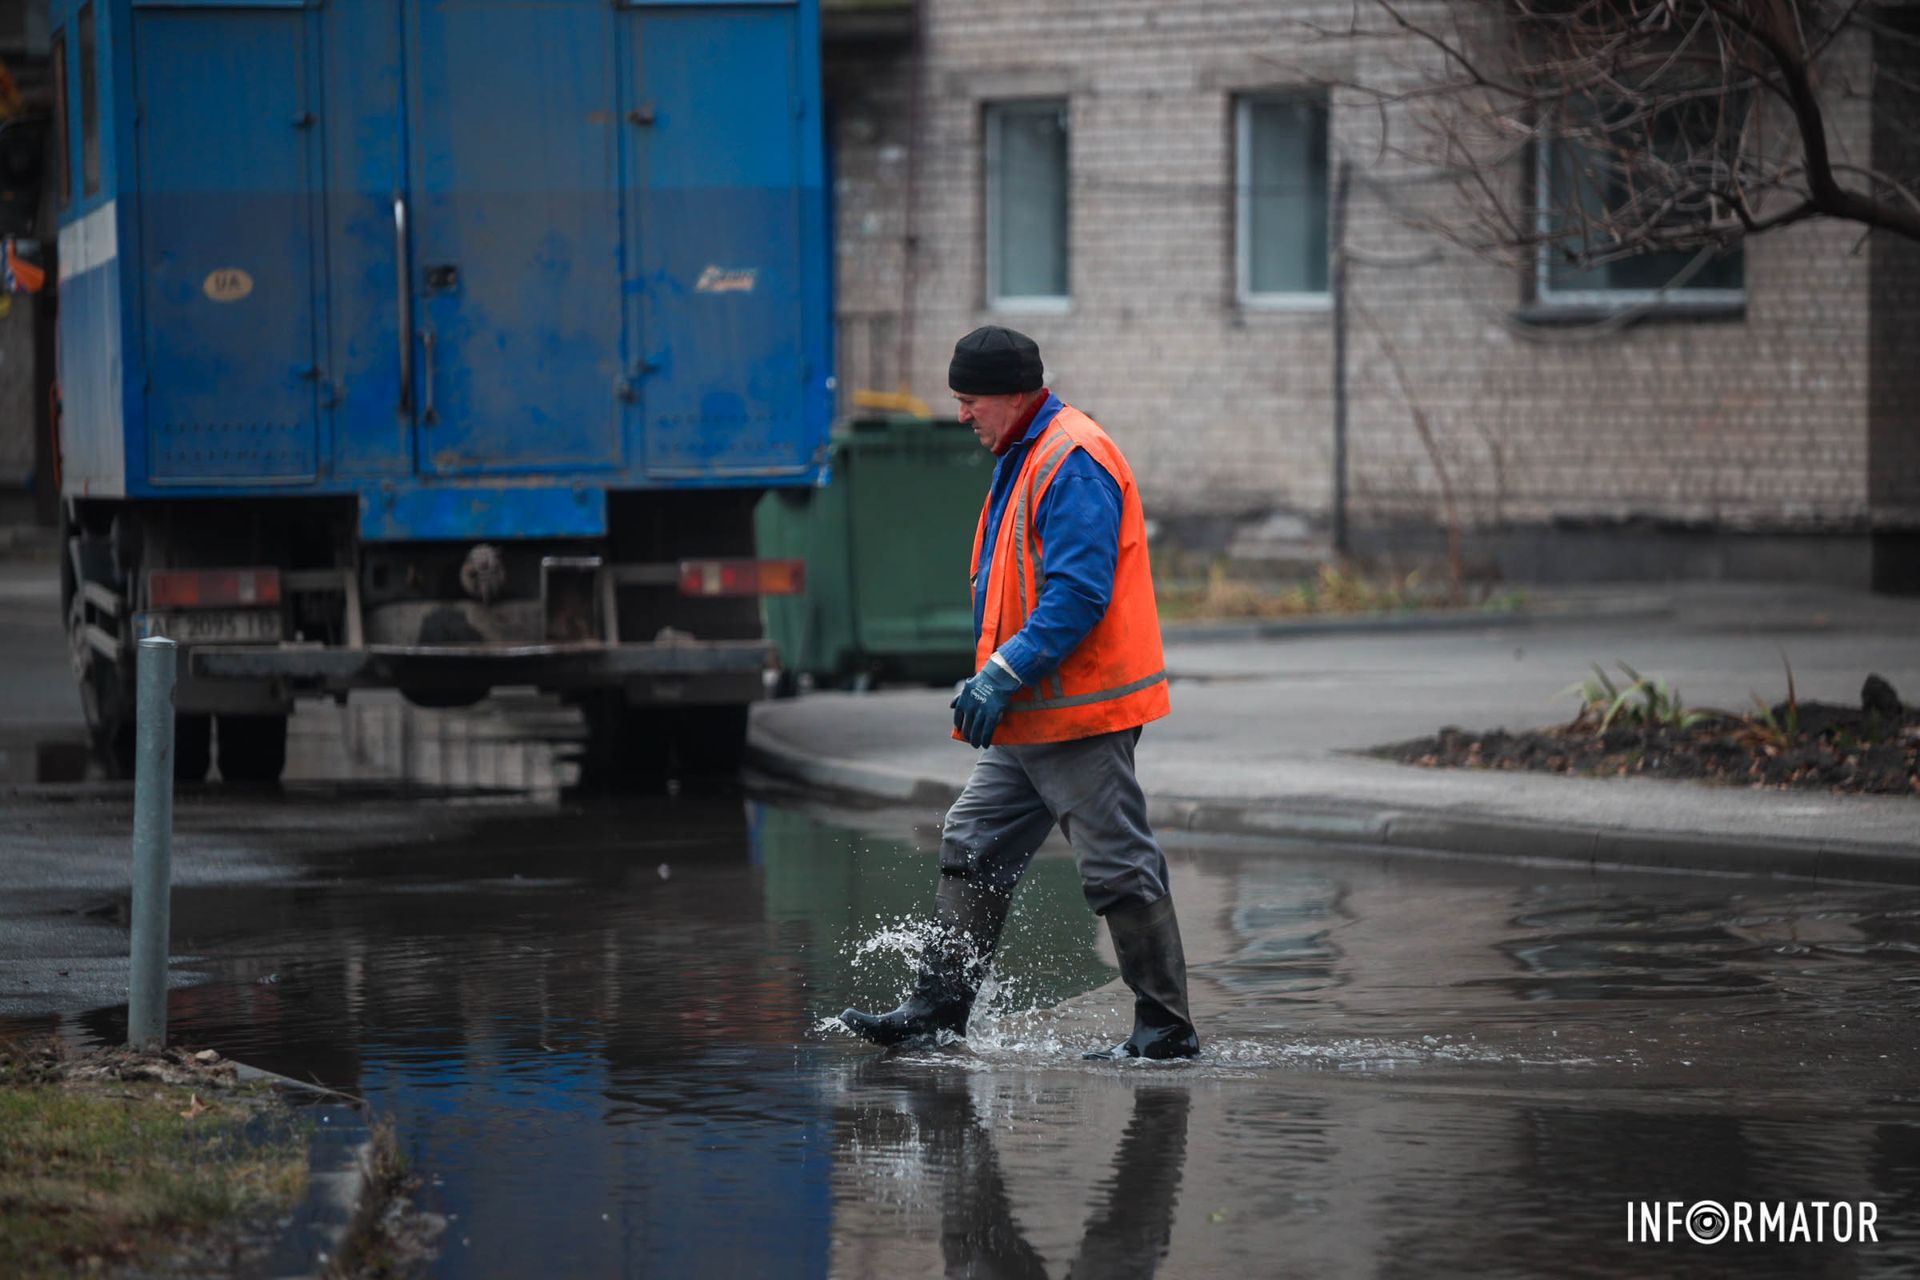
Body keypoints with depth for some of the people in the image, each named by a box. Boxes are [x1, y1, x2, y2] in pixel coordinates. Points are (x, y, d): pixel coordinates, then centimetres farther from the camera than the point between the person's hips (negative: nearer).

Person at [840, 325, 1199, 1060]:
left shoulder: (1073, 463, -16)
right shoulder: (1026, 458, 17)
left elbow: (1077, 595, -24)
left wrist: (1003, 675, -23)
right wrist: (992, 679, 17)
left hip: (1079, 712, -11)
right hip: (1032, 717, 11)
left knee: (1119, 869, -5)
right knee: (973, 848, 11)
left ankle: (1166, 1031, 1)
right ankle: (936, 1013, 14)